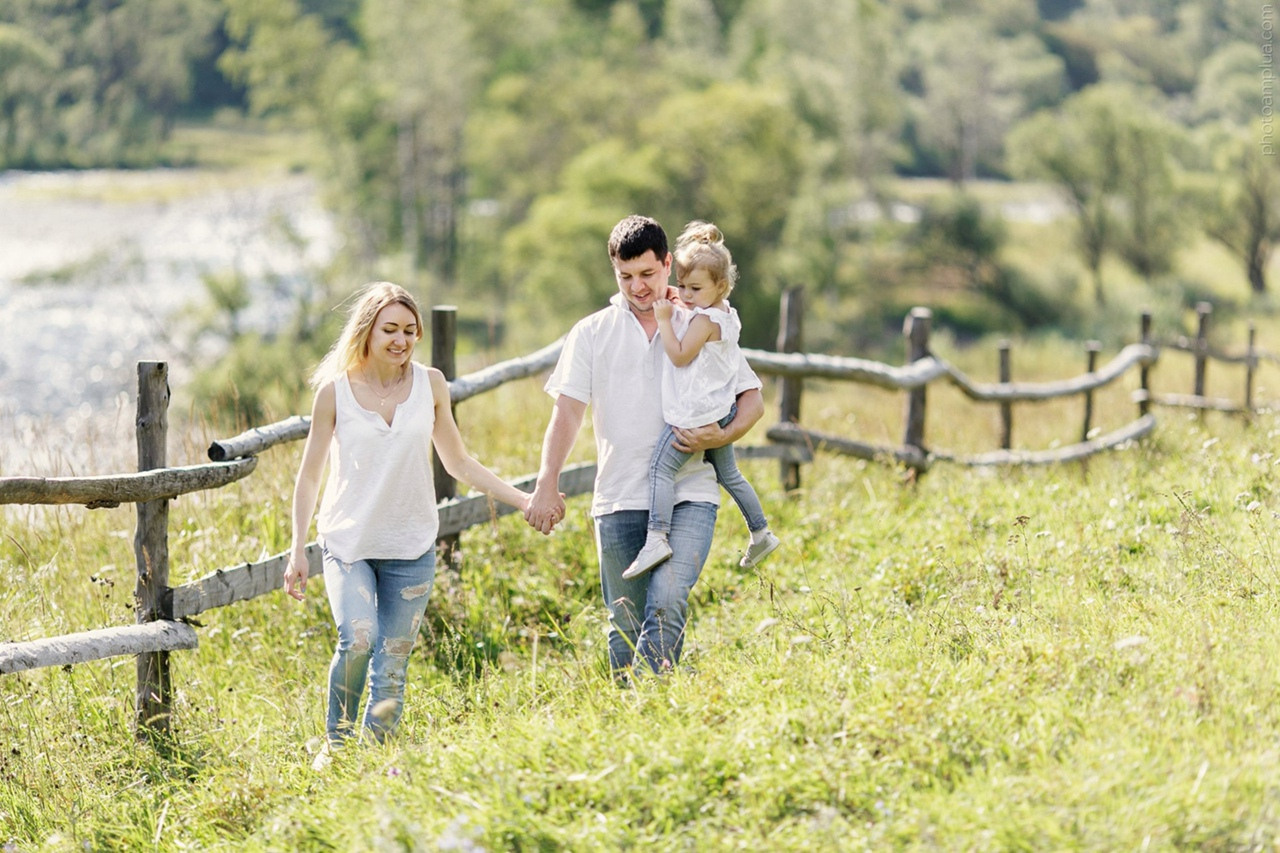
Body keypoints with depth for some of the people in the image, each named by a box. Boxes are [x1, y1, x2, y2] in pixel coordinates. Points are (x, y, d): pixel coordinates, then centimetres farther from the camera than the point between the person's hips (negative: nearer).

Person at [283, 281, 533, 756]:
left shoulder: (430, 385, 2)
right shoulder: (336, 390, -5)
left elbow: (457, 462, 13)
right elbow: (310, 475, 2)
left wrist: (521, 499, 6)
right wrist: (298, 551, -2)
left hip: (411, 547, 3)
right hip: (348, 542, -2)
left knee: (393, 666, 1)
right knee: (358, 641, -24)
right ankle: (335, 744, -3)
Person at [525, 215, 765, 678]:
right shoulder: (591, 334, 10)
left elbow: (752, 397, 13)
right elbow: (567, 412, 3)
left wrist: (723, 436, -9)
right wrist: (546, 486, -10)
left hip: (689, 495, -1)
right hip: (618, 501, 2)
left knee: (667, 603, -22)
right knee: (625, 625, 4)